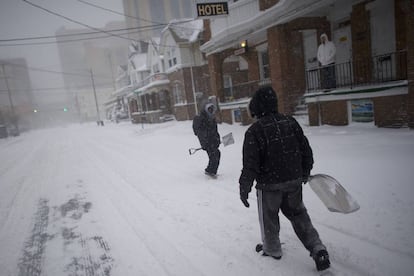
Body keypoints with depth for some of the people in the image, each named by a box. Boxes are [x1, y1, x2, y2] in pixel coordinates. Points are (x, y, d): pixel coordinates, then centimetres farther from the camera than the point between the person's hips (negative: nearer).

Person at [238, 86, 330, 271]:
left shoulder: (254, 131, -17)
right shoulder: (291, 122, -1)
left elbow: (250, 164, -18)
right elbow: (306, 150, 7)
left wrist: (244, 187, -7)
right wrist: (305, 171, 22)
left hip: (268, 184, -5)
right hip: (294, 181, 5)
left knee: (269, 218, 17)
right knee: (298, 214, 22)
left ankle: (272, 249, 36)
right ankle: (317, 249, 18)